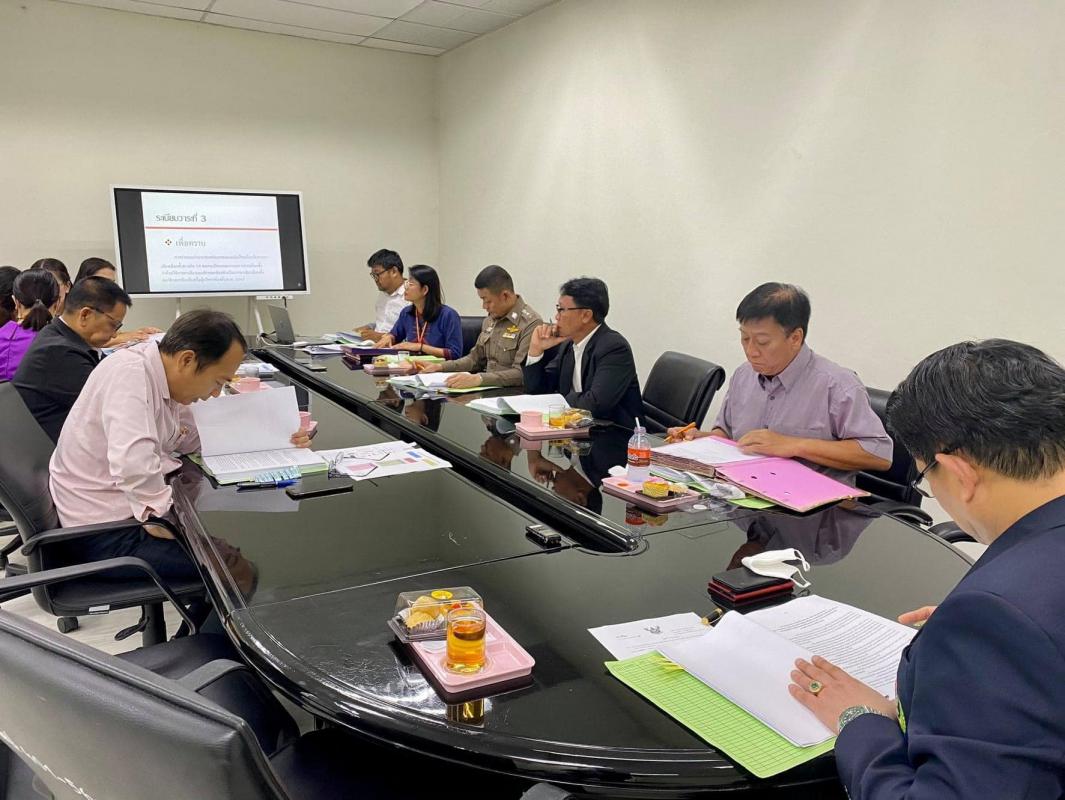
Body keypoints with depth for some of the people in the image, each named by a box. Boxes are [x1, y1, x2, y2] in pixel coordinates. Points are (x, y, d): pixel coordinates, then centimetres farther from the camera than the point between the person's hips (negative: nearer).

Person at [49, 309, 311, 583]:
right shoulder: (129, 374, -24)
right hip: (103, 533, -9)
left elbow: (197, 439, 12)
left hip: (131, 510, 9)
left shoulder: (167, 384, 3)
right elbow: (134, 466, -36)